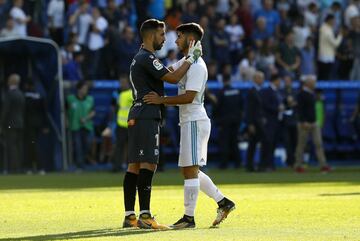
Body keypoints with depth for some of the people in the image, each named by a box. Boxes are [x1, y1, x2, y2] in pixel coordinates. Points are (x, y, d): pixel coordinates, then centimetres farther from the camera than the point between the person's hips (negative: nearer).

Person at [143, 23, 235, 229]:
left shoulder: (196, 66, -15)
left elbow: (189, 97, -22)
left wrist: (162, 100, -20)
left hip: (194, 121, -10)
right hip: (190, 121, 10)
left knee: (190, 169, -8)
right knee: (191, 171, 12)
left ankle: (189, 217, -6)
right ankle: (223, 202, 15)